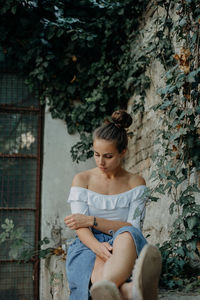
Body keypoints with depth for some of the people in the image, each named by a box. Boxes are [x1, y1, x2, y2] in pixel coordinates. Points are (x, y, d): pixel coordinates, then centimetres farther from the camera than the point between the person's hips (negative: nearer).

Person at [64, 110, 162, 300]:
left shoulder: (136, 183, 13)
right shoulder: (82, 180, 13)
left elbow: (133, 229, 2)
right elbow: (80, 227, -1)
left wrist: (92, 221, -9)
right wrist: (97, 246, -25)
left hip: (125, 249, 0)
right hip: (88, 247, 1)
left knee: (127, 235, -40)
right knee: (100, 268, -40)